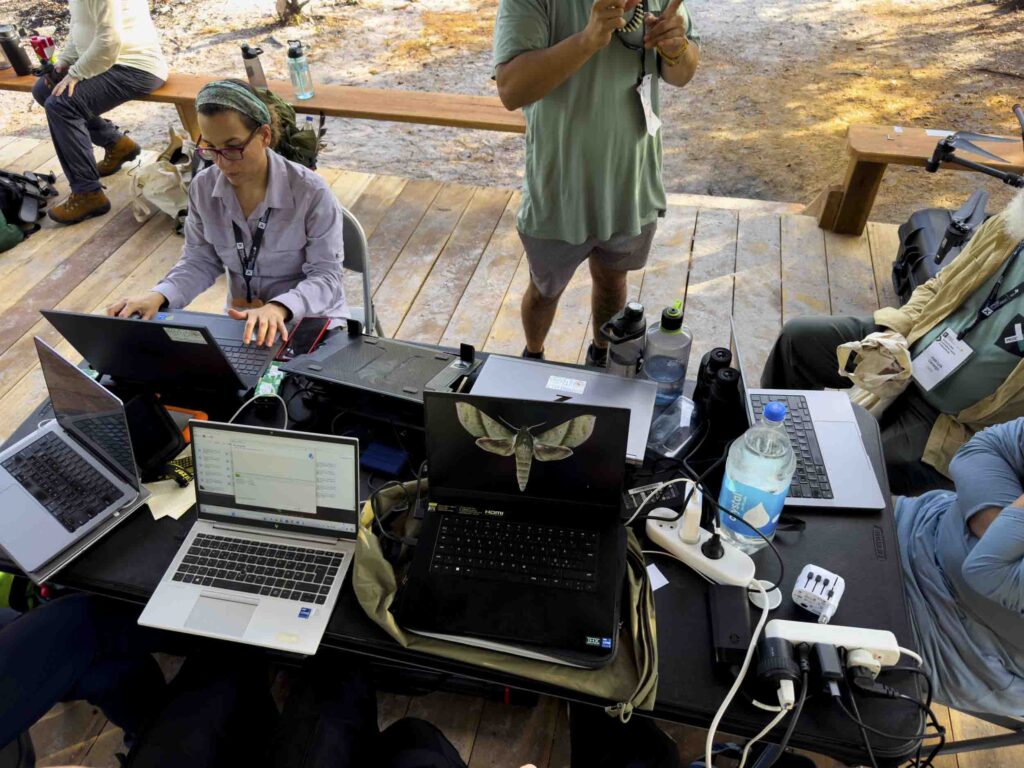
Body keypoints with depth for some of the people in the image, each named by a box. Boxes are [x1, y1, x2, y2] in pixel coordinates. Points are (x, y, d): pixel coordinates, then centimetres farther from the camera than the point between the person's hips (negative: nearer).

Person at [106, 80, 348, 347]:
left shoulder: (311, 193, -15)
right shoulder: (203, 188, 0)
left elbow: (326, 275, -17)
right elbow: (200, 261, 7)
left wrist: (279, 308, -36)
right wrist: (158, 296, -13)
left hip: (311, 319, -3)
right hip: (243, 321, 4)